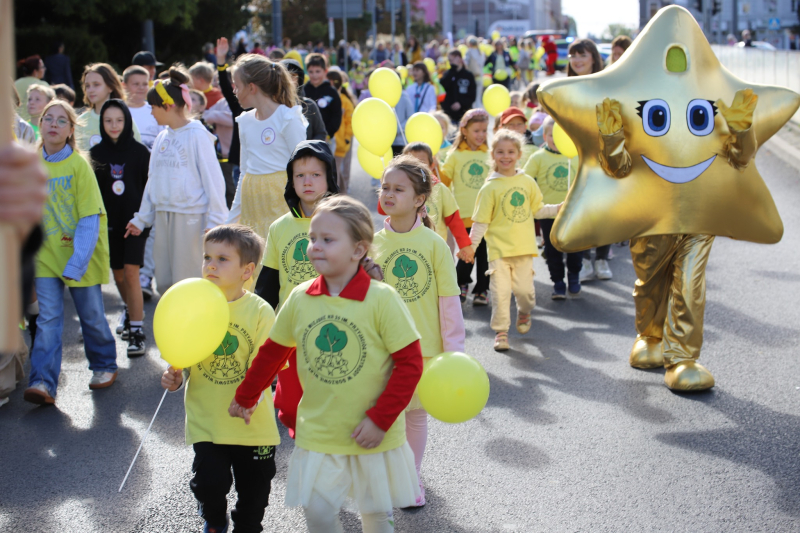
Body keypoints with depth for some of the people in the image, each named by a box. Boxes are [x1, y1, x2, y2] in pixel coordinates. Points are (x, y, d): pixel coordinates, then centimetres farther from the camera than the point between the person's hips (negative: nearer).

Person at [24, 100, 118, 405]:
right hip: (45, 255, 2)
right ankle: (43, 383, -9)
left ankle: (104, 365, 31)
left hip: (80, 256, -2)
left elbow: (90, 219, -11)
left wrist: (76, 264, -17)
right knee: (48, 319, -5)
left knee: (91, 316, 9)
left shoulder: (78, 165, -9)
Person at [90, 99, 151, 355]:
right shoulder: (96, 153, 2)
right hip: (109, 221, 3)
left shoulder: (140, 152, -4)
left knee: (131, 273, -11)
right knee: (118, 273, 14)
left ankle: (137, 331, -10)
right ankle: (129, 310, 42)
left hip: (134, 220, -3)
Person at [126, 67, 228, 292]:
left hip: (190, 217, -7)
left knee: (186, 281, -5)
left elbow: (212, 178, -10)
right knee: (164, 282, 9)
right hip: (163, 215, 7)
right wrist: (142, 218, 18)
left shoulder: (197, 135, -9)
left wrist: (213, 221, -13)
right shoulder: (162, 137, 11)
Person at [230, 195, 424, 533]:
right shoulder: (300, 298, -3)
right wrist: (246, 397, 21)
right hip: (317, 432, 3)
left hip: (373, 436, -2)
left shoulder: (382, 299, -14)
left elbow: (410, 363, -12)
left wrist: (380, 419, -15)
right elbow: (273, 352, 13)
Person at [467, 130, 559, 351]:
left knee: (524, 289, -2)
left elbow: (538, 209, 18)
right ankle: (500, 331, 7)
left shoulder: (527, 182, 7)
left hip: (523, 247, 2)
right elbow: (481, 221, 0)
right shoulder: (490, 187, -1)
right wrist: (470, 245, -5)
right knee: (500, 291, -6)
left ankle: (524, 312, 32)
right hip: (499, 248, -2)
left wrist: (560, 209, 6)